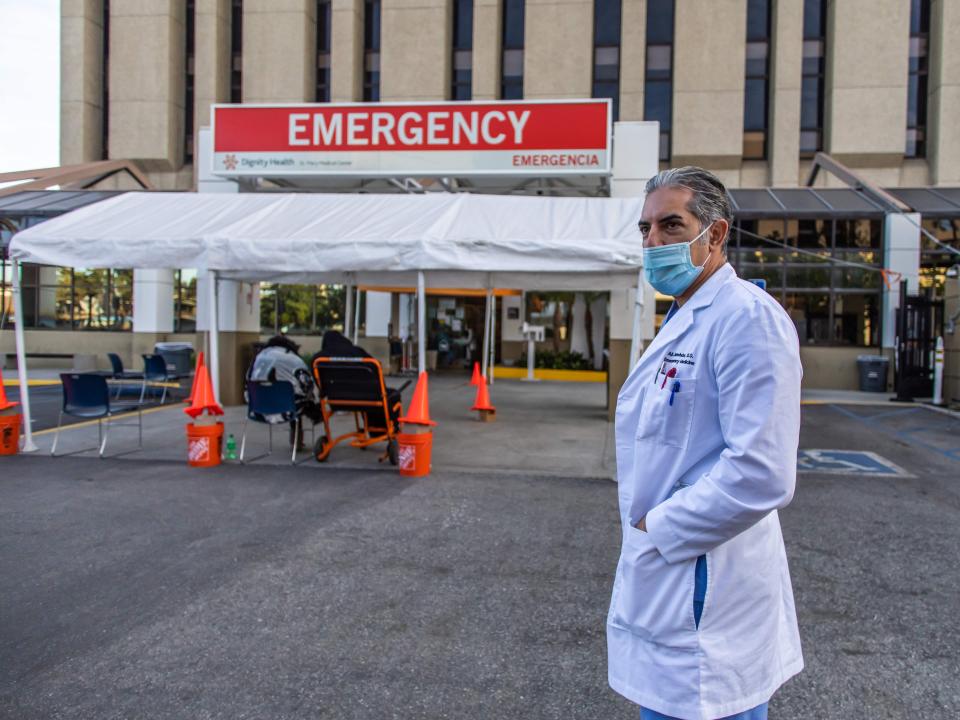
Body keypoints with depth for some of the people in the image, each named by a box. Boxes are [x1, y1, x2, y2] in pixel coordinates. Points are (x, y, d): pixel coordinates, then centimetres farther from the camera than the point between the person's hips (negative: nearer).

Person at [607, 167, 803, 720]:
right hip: (664, 579, 9)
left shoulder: (746, 316, -18)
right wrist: (646, 528, 12)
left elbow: (761, 474, -26)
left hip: (704, 595, -9)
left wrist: (656, 529, -16)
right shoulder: (683, 320, 14)